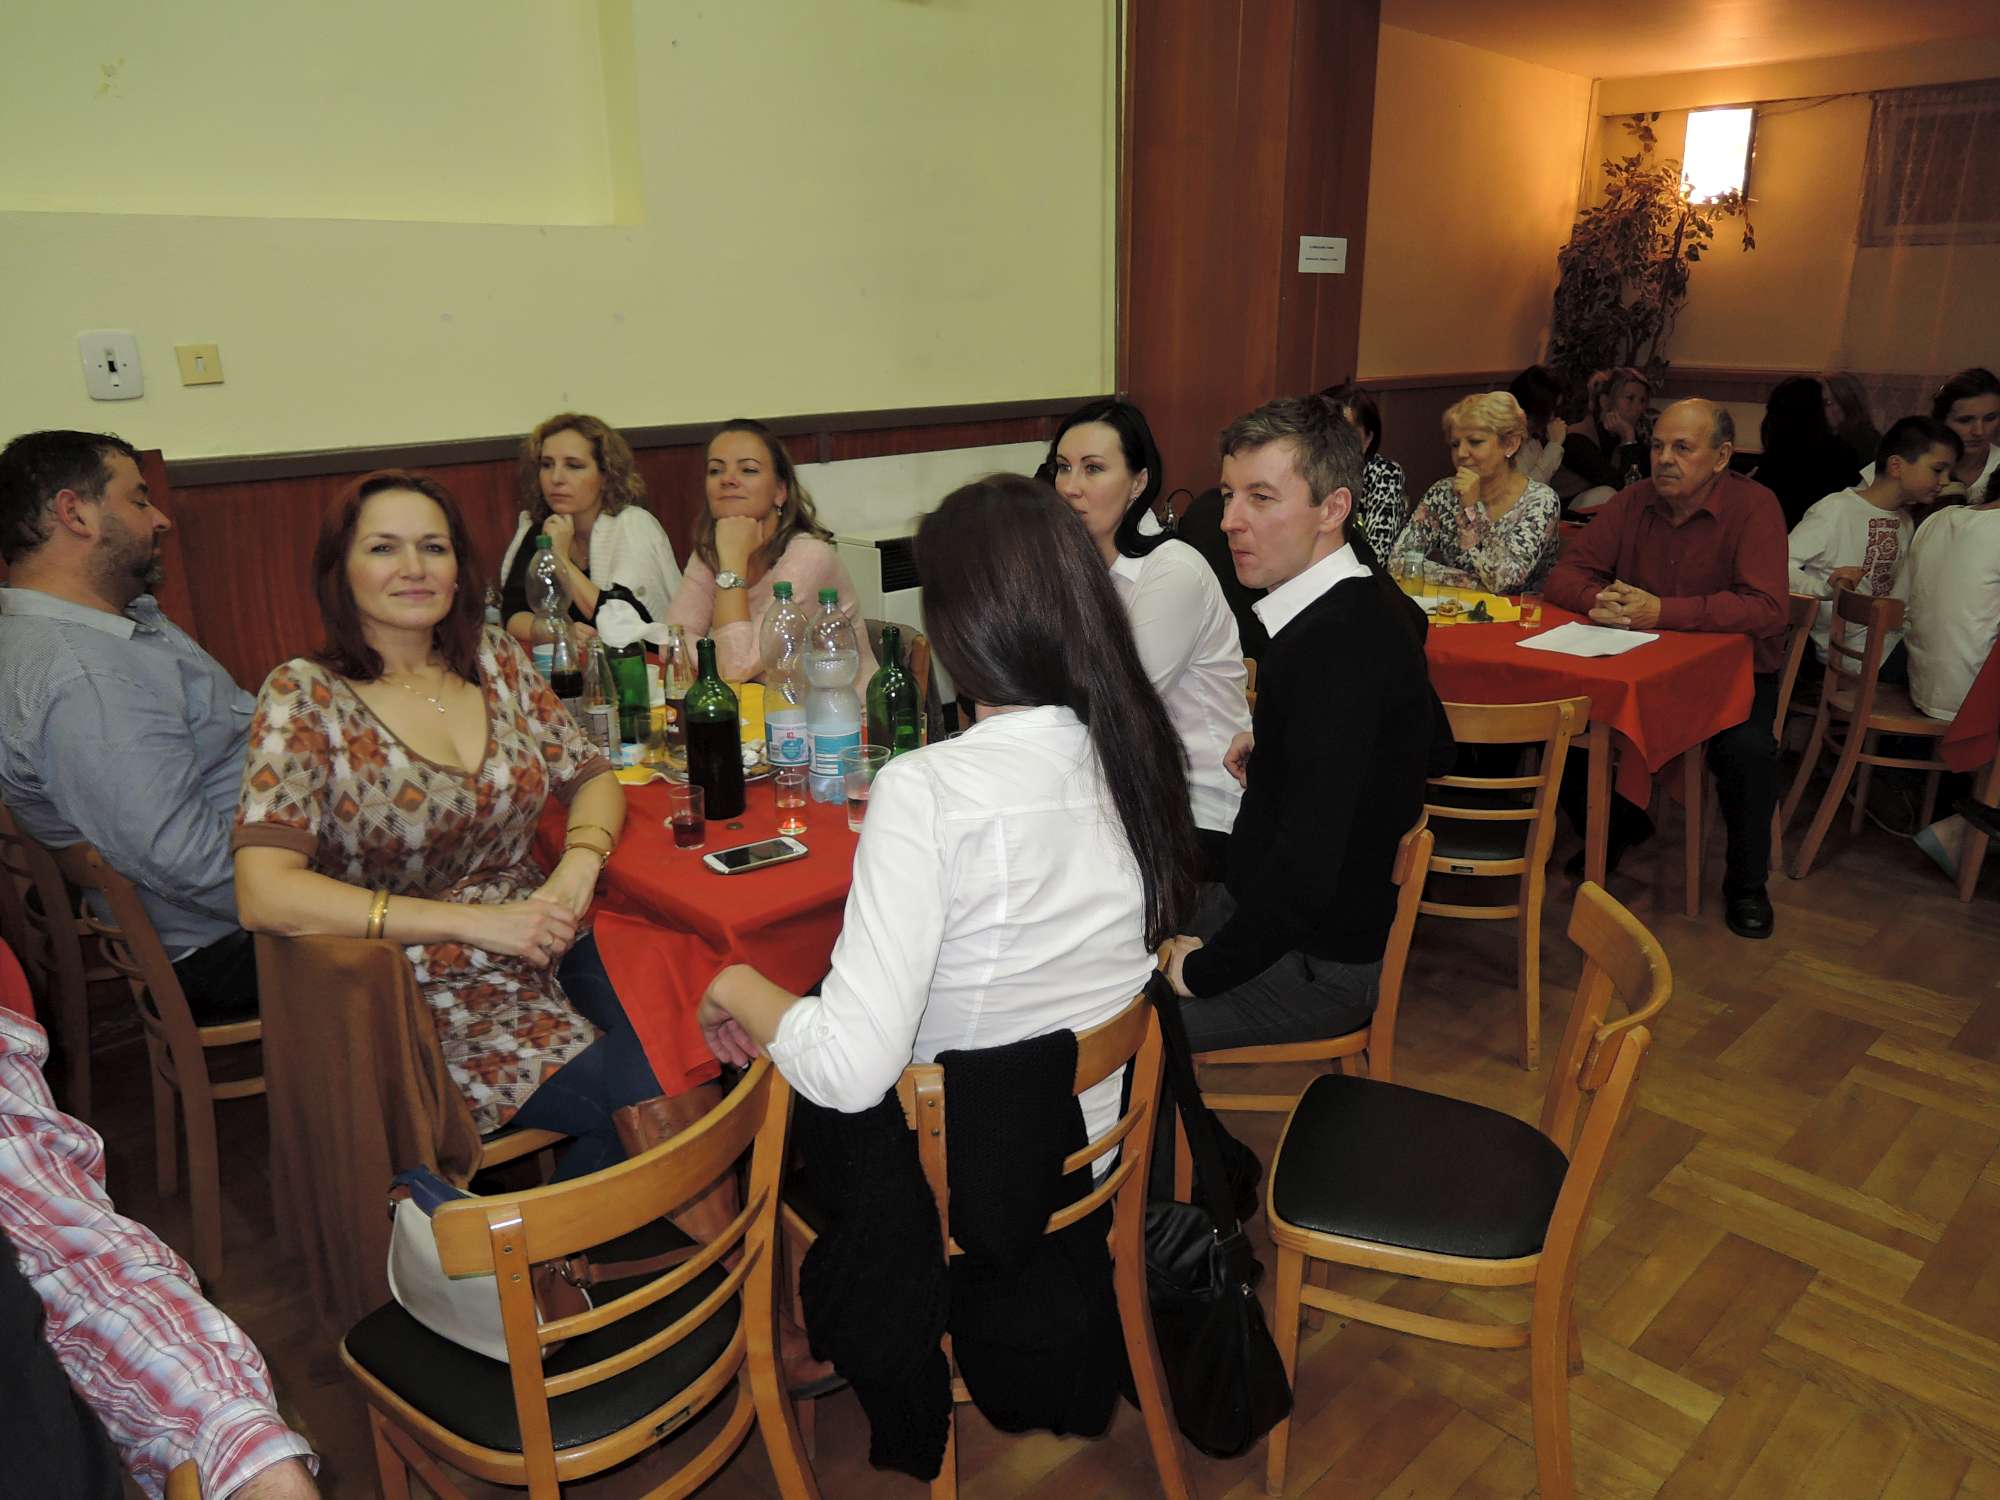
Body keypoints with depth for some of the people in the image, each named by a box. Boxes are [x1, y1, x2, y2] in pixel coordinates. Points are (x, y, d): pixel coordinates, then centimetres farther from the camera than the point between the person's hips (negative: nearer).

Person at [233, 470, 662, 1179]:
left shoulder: (493, 658, 7)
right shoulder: (305, 697, -7)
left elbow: (591, 776, 13)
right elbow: (264, 895, -17)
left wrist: (580, 864, -10)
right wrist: (474, 921, -22)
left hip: (547, 950, 5)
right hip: (428, 998, -5)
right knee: (652, 1106, -22)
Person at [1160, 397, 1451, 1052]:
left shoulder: (1339, 647, -28)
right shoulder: (1368, 602, 2)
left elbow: (1307, 872, -31)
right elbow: (1434, 751, 18)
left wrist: (1203, 970, -17)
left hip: (1316, 963, -9)